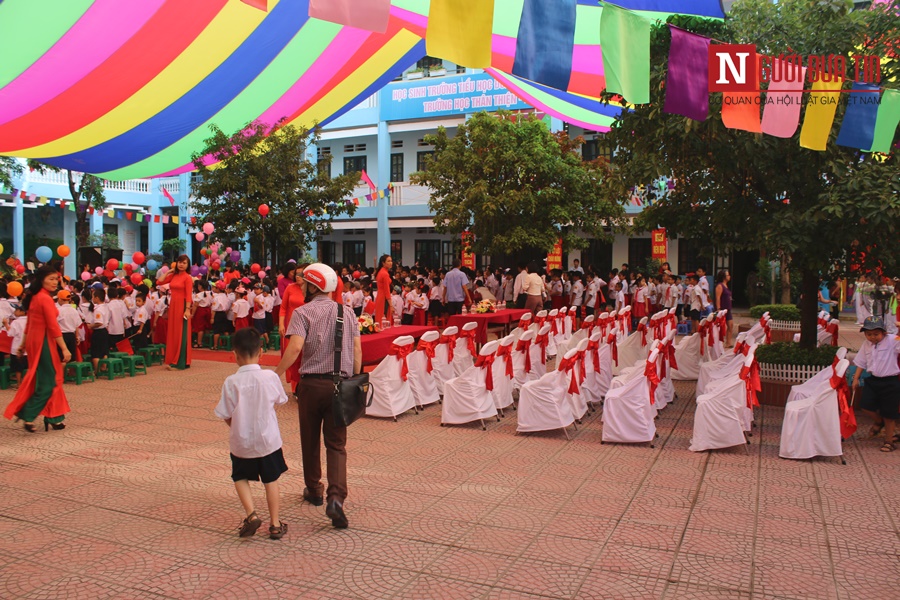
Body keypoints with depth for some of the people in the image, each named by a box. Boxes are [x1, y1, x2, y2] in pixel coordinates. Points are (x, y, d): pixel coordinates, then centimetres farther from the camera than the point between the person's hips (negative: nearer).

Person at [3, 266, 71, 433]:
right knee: (47, 382, -2)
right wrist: (64, 349, -22)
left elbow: (29, 323, 18)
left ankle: (53, 418, 19)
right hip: (43, 342, -10)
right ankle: (27, 417, -1)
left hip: (34, 340, 10)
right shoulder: (46, 298, -17)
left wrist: (24, 344, 25)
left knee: (43, 380, 13)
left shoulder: (34, 297, 10)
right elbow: (53, 326, -21)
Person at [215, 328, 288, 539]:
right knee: (270, 480, 15)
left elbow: (226, 416, -7)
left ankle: (251, 514, 5)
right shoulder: (271, 377, -12)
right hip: (268, 439, 1)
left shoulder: (231, 382, -15)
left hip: (241, 442, 0)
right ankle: (275, 525, 21)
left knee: (241, 478, 22)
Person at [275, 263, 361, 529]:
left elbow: (295, 348, -20)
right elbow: (357, 351, 4)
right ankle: (336, 496, -13)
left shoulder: (303, 313, -5)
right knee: (336, 444, 5)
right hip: (340, 384, 2)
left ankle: (314, 490, 32)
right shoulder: (347, 312, 6)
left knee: (310, 440, 17)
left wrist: (276, 375, -12)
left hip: (311, 383, -2)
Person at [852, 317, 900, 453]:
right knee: (865, 405, -2)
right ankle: (879, 421, 32)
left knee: (889, 413, 3)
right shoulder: (866, 345, 7)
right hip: (873, 380, 5)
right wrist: (856, 379, 11)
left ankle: (889, 440, 21)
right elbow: (861, 363, 13)